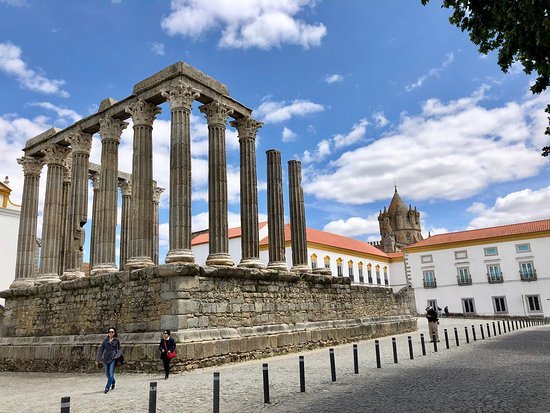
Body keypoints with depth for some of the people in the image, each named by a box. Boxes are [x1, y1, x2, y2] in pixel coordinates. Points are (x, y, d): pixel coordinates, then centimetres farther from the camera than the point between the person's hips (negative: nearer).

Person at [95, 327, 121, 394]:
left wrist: (117, 356, -12)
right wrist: (97, 359, 1)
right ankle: (113, 382, 39)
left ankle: (107, 387, -7)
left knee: (111, 372, -12)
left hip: (113, 358, -3)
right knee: (107, 373, 11)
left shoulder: (117, 340, 2)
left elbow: (119, 349, 6)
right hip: (106, 359, 3)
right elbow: (101, 349, 7)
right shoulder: (105, 340, 7)